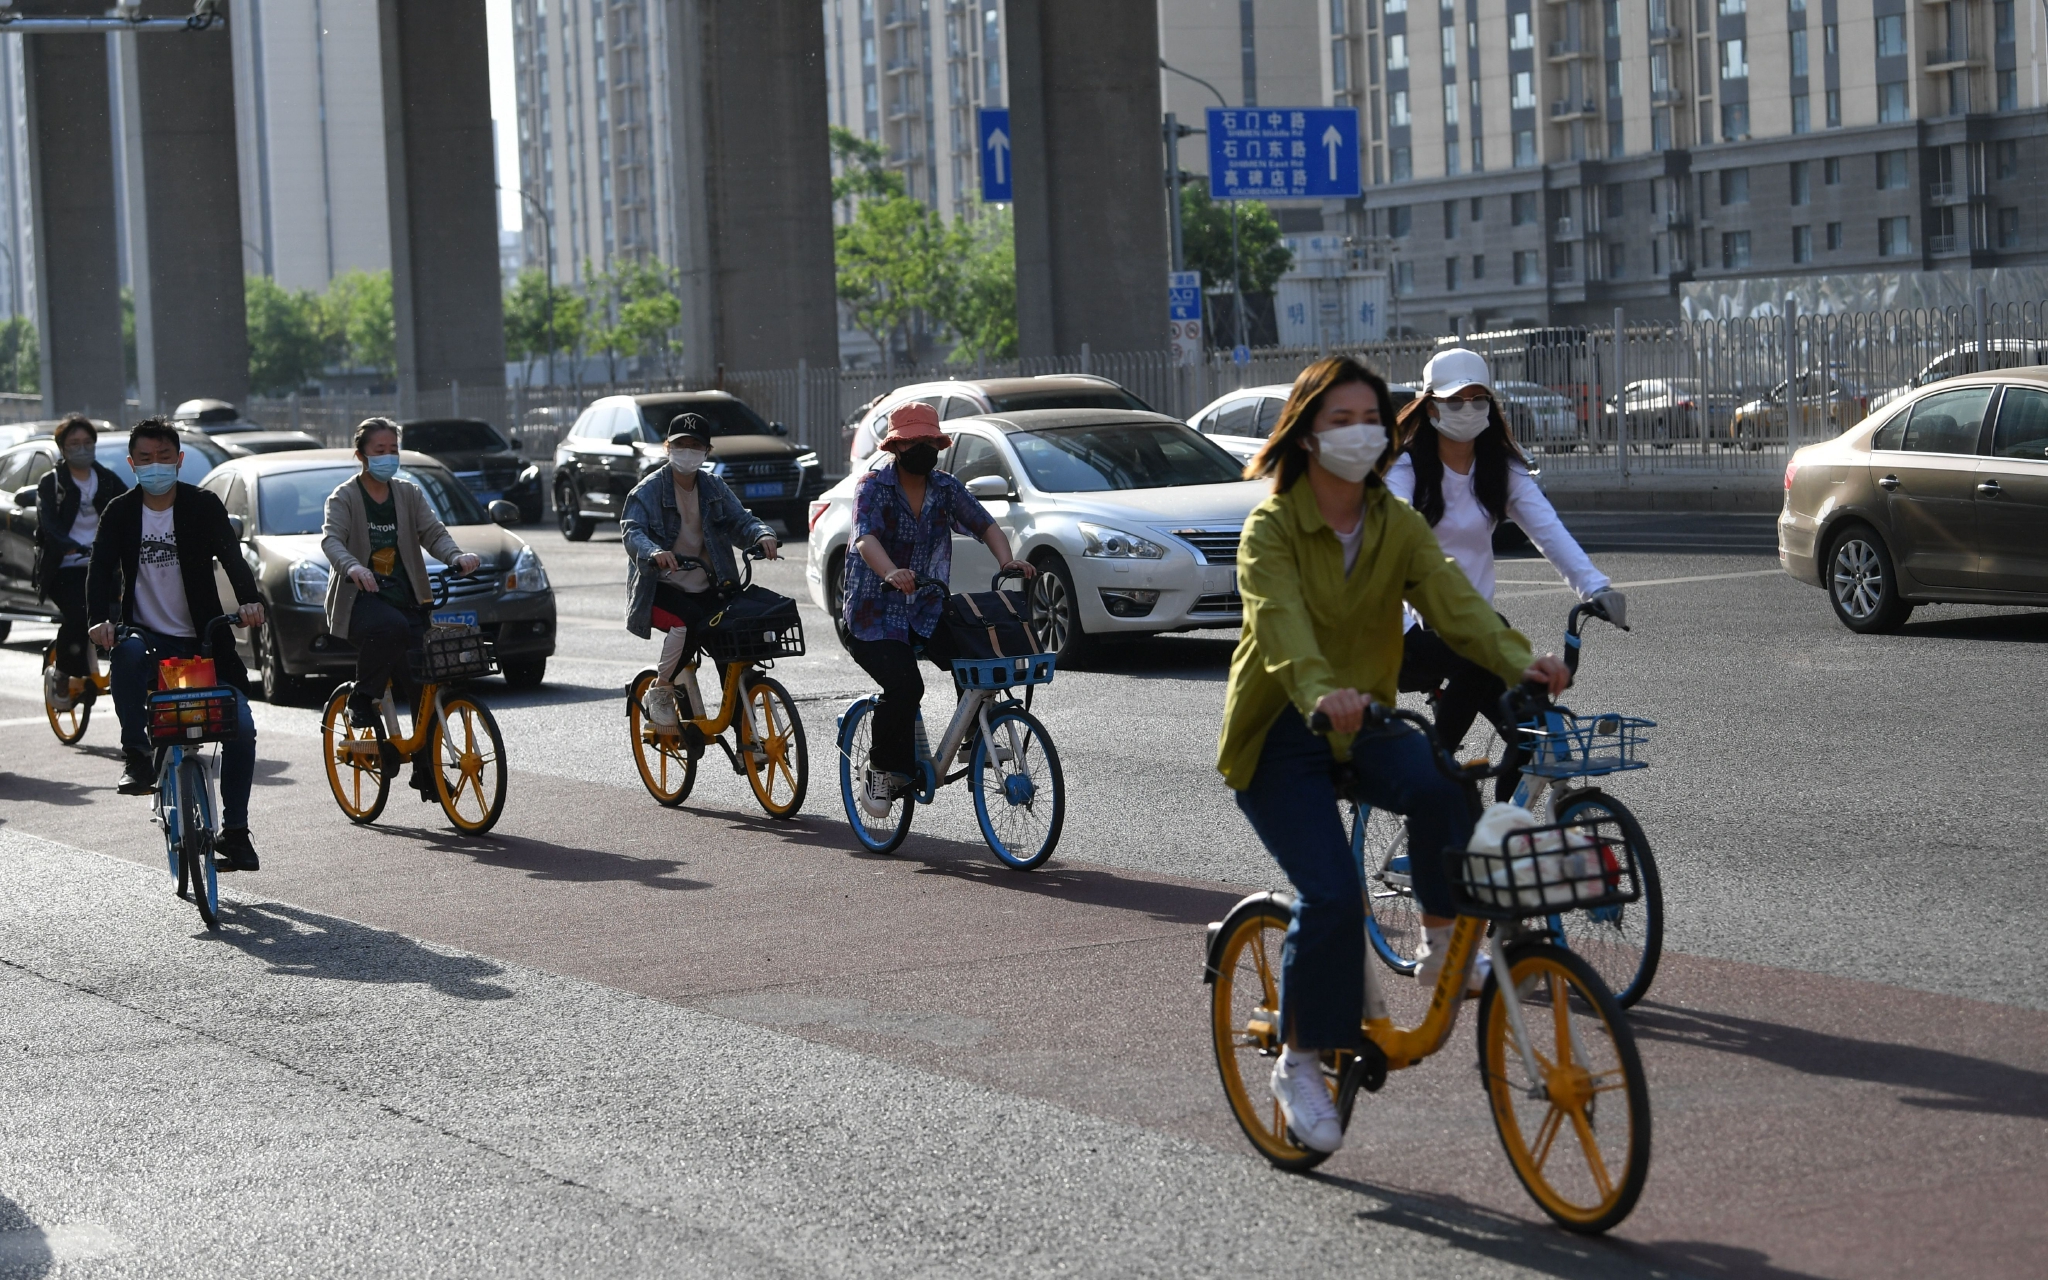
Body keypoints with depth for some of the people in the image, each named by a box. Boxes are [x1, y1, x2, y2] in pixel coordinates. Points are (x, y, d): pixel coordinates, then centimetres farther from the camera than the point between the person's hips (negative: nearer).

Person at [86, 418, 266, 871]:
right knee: (128, 651, -38)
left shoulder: (203, 506, -1)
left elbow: (231, 556, -13)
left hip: (203, 640, 0)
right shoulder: (119, 513, 2)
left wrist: (249, 601, -34)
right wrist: (100, 621, -28)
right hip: (148, 636, 0)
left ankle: (234, 831, 2)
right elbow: (101, 570, -7)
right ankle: (136, 755, -22)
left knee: (241, 727, -13)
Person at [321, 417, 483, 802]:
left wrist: (457, 556, -24)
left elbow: (433, 532, -1)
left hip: (406, 598, 4)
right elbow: (331, 539, -17)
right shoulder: (344, 497, 0)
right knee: (390, 627, -38)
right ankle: (363, 703, -16)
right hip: (360, 598, -4)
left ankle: (426, 769, 8)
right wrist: (352, 567, -40)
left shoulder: (409, 494, 12)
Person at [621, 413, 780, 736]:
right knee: (685, 624, -36)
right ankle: (660, 693, -12)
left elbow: (739, 520, 3)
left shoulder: (714, 488, 11)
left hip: (706, 589, 5)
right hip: (662, 588, -5)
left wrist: (762, 534, -21)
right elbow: (632, 531, -18)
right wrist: (653, 552, -41)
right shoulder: (649, 490, -4)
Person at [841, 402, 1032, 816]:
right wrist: (891, 573, -49)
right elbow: (866, 538, -27)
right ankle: (880, 768, -4)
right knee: (904, 687, -25)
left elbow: (983, 522, -3)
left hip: (929, 609, 4)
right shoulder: (874, 486, -10)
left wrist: (1007, 560, -25)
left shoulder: (945, 487, 5)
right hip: (876, 611, -4)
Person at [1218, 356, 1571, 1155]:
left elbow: (1452, 602, -14)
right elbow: (1280, 621, -31)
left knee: (1441, 786, -30)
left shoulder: (1397, 527, 2)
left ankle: (1443, 939, -7)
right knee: (1332, 894, -20)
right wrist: (1320, 692, -52)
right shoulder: (1272, 529, -12)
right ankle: (1299, 1062, 0)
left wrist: (1519, 661, -34)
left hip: (1364, 721, 4)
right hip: (1279, 735, -4)